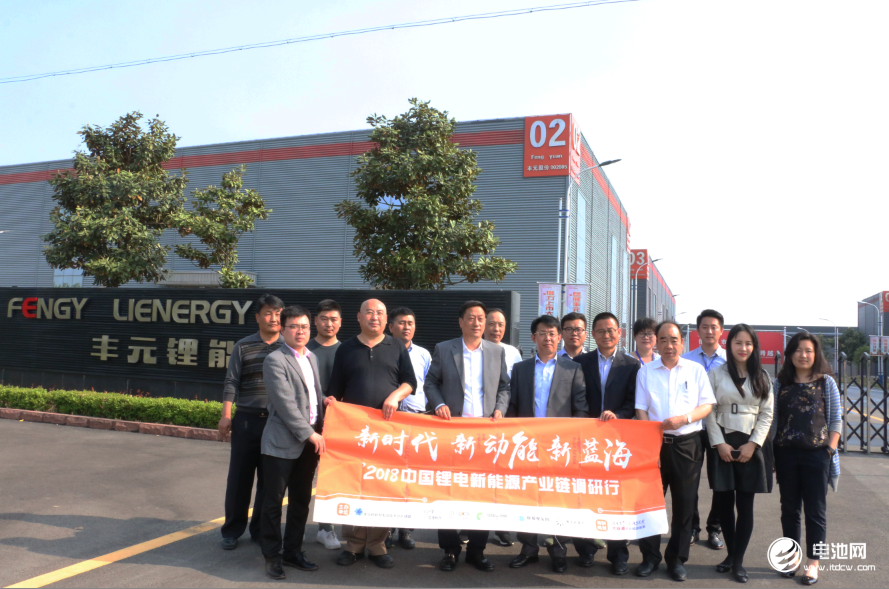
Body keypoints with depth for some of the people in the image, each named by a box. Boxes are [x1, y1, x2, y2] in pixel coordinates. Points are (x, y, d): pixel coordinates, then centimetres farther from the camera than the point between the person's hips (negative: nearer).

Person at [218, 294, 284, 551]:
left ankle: (261, 530, 22)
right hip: (246, 421, 0)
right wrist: (226, 415, -3)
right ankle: (232, 530, 20)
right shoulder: (243, 347, 5)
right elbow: (232, 382, 4)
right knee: (239, 477, 5)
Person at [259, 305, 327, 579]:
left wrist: (320, 431, 7)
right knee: (274, 501, 4)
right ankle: (272, 555, 18)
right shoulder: (275, 360, -10)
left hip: (310, 441, 7)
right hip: (282, 443, -7)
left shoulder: (311, 358, 14)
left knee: (301, 501, 14)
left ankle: (293, 551, 27)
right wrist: (309, 434, -16)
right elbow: (285, 404, -16)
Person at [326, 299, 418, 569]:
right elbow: (336, 389, 12)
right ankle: (354, 544, 13)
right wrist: (331, 400, -8)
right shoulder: (346, 349, 11)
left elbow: (410, 382, 7)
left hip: (388, 425, 0)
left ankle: (377, 545, 12)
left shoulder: (397, 347, 10)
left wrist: (395, 396, -10)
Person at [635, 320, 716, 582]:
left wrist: (684, 418, -16)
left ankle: (677, 559, 20)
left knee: (684, 502, 7)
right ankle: (650, 557, 18)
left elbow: (707, 405, 1)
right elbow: (641, 409, 4)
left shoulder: (696, 370, 5)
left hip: (687, 443, 0)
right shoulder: (645, 371, 6)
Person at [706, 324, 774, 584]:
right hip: (722, 443, 0)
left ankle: (738, 561, 9)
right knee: (723, 500, 3)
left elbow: (767, 414, 3)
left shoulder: (761, 377, 6)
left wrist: (752, 444, -7)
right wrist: (719, 443, -9)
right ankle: (731, 553, 20)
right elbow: (710, 412, 0)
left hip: (751, 445, 1)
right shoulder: (716, 374, 2)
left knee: (745, 503, 1)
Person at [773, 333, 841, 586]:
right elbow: (773, 419, 6)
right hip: (786, 453, 2)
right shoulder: (781, 384, 5)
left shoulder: (826, 382, 0)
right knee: (789, 508, 11)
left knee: (815, 510, 5)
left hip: (817, 453, -2)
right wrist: (772, 453, 2)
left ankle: (813, 562, 14)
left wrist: (830, 450, -8)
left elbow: (836, 419, 0)